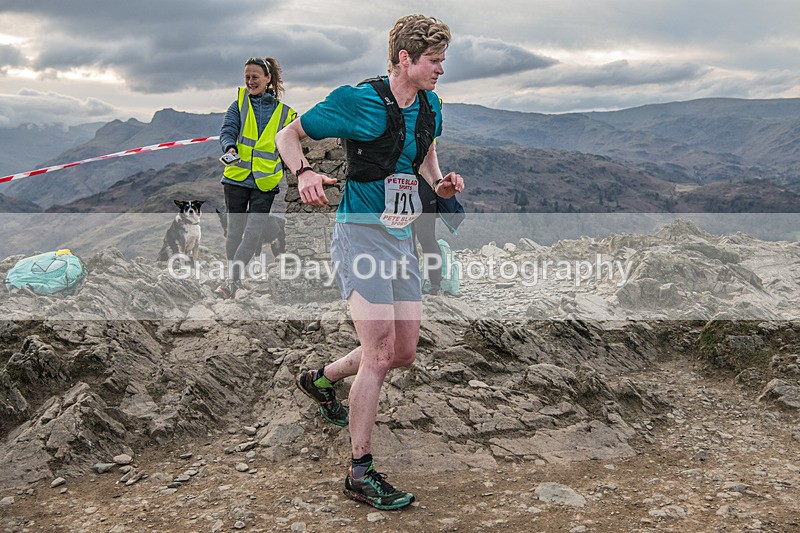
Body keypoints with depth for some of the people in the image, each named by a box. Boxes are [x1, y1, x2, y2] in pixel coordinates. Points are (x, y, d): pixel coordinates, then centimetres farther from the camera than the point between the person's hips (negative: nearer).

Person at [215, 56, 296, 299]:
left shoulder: (285, 112, 9)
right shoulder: (239, 103, 9)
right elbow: (227, 129, -3)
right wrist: (230, 147, -23)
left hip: (265, 181, -1)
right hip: (237, 176, 1)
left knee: (253, 232, -12)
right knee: (235, 230, 9)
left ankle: (231, 279, -9)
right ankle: (235, 277, 25)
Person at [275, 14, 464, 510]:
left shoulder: (430, 106, 9)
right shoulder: (358, 101, -12)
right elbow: (288, 134, -4)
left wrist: (440, 182, 6)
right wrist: (304, 172, -24)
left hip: (402, 236, 8)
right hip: (361, 232, -8)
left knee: (405, 353, 10)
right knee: (380, 353, -14)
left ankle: (321, 378, 37)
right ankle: (361, 473, 0)